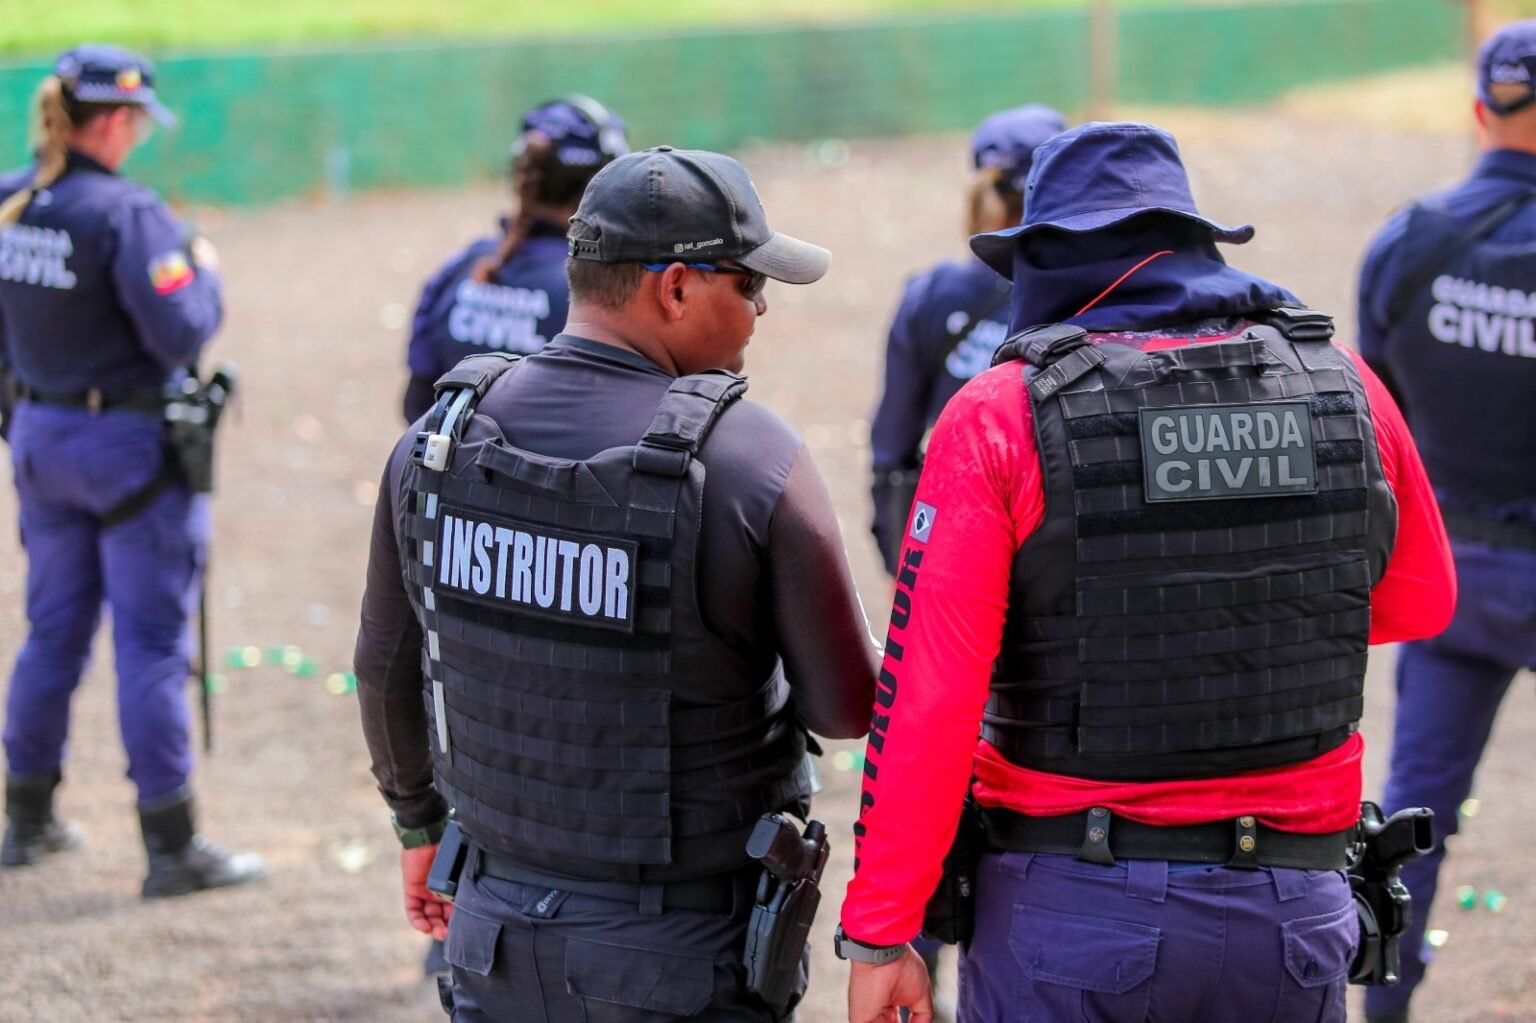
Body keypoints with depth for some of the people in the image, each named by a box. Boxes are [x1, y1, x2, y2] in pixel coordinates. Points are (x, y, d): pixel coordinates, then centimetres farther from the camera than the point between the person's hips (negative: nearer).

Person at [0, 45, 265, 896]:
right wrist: (203, 274, -5)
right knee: (152, 643, 0)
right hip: (130, 447, -7)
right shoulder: (126, 213, -20)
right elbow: (179, 334, -22)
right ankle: (172, 848, 4)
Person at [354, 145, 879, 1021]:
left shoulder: (440, 439, -4)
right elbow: (848, 707, -11)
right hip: (691, 952, -4)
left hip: (502, 945, 4)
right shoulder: (755, 463, -19)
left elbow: (389, 665, 8)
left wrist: (418, 818, 26)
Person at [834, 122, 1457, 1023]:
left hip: (1071, 911, -3)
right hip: (1290, 910, 3)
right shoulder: (1343, 388, 1)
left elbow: (928, 699, -13)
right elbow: (1418, 602, 17)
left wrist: (879, 935, -8)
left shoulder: (1000, 418, -9)